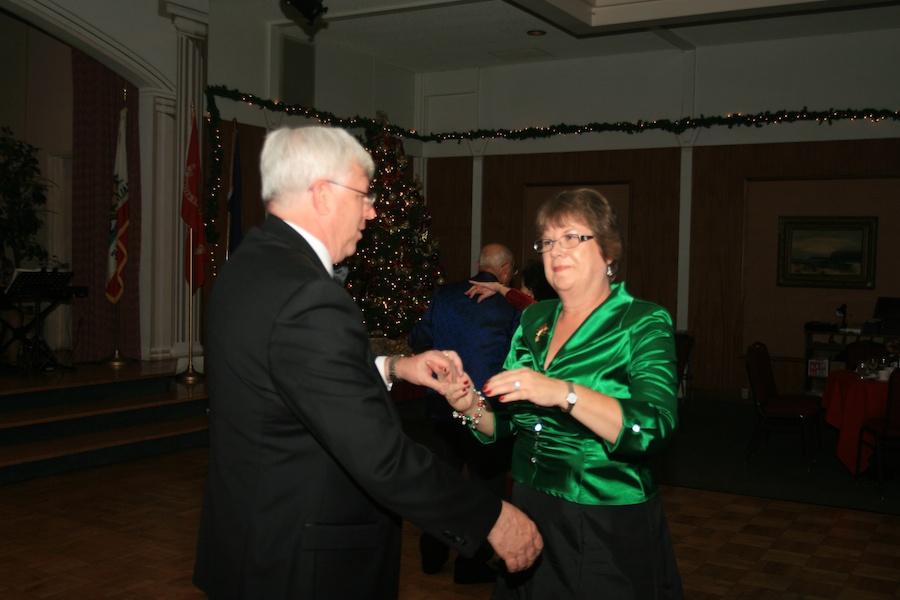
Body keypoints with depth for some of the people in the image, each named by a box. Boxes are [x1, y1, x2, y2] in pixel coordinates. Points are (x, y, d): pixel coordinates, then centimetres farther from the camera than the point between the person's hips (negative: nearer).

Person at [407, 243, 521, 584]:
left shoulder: (445, 295, -1)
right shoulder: (509, 306, -13)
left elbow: (418, 341, 3)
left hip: (443, 405, 4)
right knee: (487, 483, 11)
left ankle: (432, 556, 31)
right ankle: (472, 564, 19)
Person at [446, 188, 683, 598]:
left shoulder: (644, 323, -10)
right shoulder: (533, 321, 6)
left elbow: (655, 429, -25)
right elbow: (506, 424, 8)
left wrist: (565, 393, -35)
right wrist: (473, 408, -13)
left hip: (608, 532, -5)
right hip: (529, 514, 5)